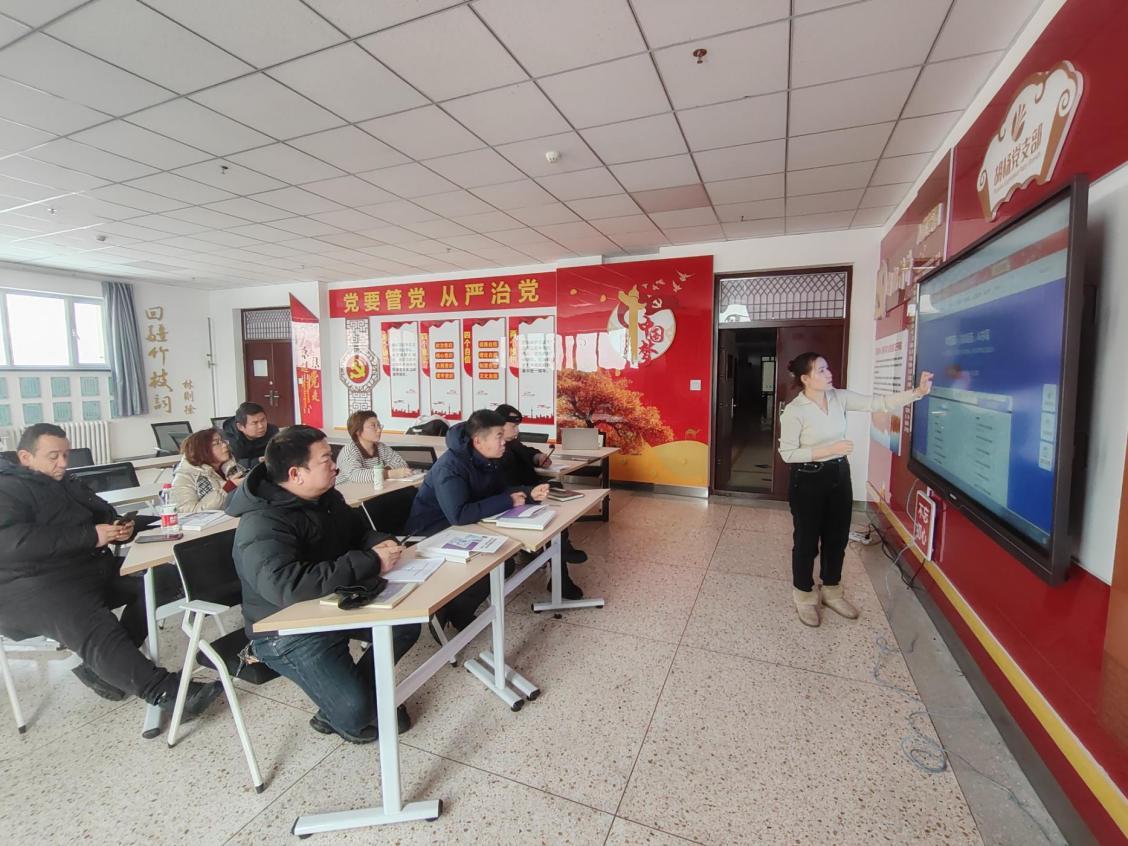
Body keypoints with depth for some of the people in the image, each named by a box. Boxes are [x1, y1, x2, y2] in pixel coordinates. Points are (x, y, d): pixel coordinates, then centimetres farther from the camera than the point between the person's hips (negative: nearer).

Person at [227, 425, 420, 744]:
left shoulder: (326, 497, -2)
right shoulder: (262, 525, -28)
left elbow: (358, 530, 12)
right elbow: (286, 586, -42)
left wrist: (380, 543, -14)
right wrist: (370, 562, -38)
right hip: (289, 630, -8)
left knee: (407, 624, 2)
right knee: (354, 711, -19)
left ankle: (360, 690, 16)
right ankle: (345, 716, 17)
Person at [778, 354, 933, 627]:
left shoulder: (839, 397, 1)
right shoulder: (793, 411, -17)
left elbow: (879, 403, -2)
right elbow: (787, 453, -16)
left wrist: (917, 392, -14)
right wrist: (829, 449, -21)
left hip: (839, 475, 6)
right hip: (808, 481, -6)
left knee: (837, 537, 17)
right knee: (807, 540, 7)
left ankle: (831, 592, 37)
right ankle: (804, 597, 26)